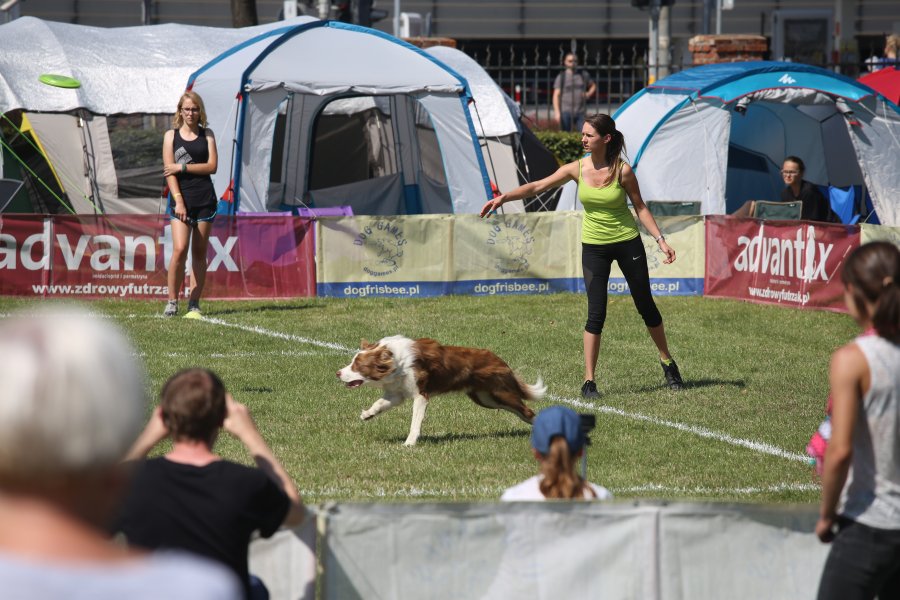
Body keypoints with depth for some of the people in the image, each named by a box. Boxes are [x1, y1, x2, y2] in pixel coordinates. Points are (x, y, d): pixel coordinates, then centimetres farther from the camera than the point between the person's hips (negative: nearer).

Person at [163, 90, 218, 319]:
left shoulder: (207, 135, 9)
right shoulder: (171, 135, 6)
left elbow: (212, 165, -2)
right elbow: (169, 170, -2)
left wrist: (183, 167, -10)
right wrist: (178, 200, -12)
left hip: (205, 199, 2)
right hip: (181, 199, -2)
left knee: (199, 252, 3)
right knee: (180, 249, -15)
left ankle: (194, 304, 8)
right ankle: (172, 302, -5)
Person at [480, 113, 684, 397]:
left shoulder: (623, 170, -13)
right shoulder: (577, 169, -8)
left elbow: (640, 208, -4)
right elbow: (537, 186, -9)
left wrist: (661, 240, -9)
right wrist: (503, 197, -19)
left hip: (628, 243, -1)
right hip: (594, 247, 1)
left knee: (646, 305, 10)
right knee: (596, 314, -7)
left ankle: (667, 362, 31)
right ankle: (588, 381, -2)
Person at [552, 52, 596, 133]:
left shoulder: (583, 75, 13)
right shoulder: (561, 77, 3)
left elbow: (593, 85, 29)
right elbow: (556, 95, -2)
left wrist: (588, 94, 7)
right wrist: (557, 112, -13)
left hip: (580, 113, 3)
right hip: (566, 112, -3)